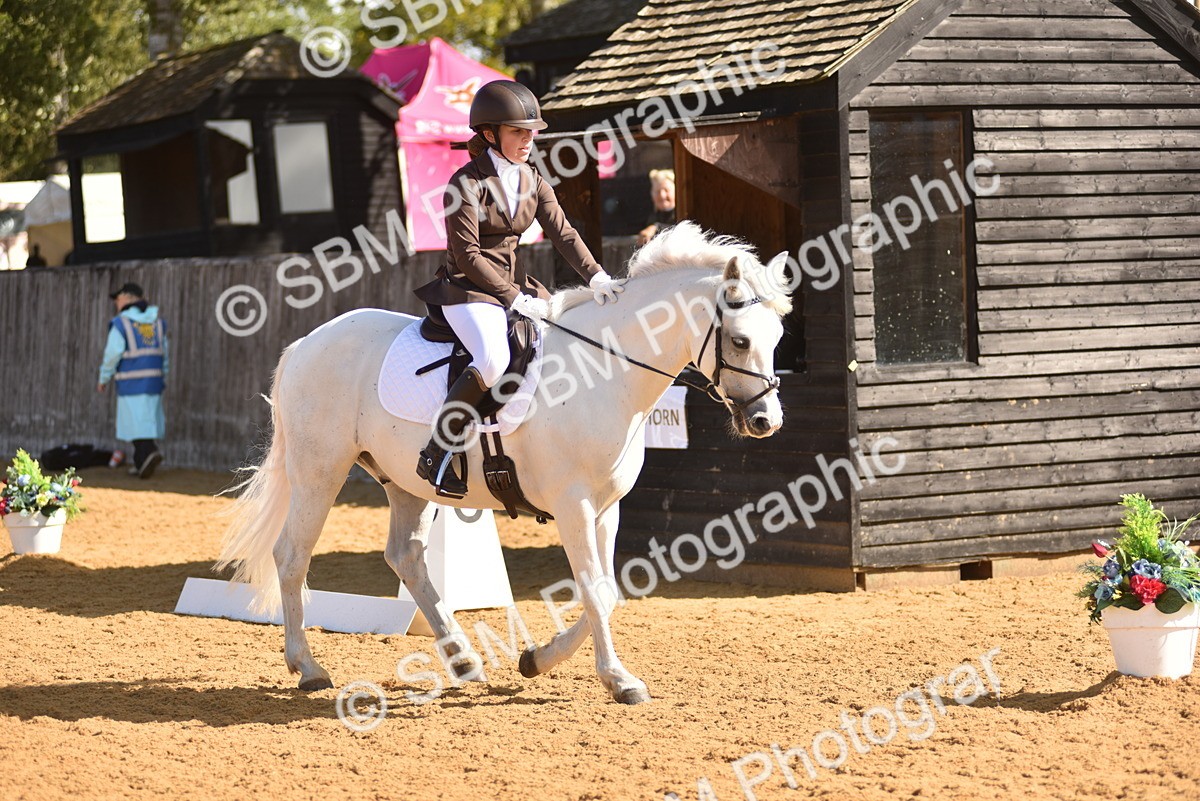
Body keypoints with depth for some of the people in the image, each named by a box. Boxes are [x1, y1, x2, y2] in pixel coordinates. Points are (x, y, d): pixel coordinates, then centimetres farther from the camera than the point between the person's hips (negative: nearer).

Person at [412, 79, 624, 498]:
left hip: (515, 285, 8)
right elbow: (467, 255, -15)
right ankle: (436, 454, -25)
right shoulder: (467, 183, -12)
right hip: (469, 288, -8)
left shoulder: (532, 181, 11)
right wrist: (513, 298, -18)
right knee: (493, 359, -34)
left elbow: (562, 232, 4)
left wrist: (596, 277, -11)